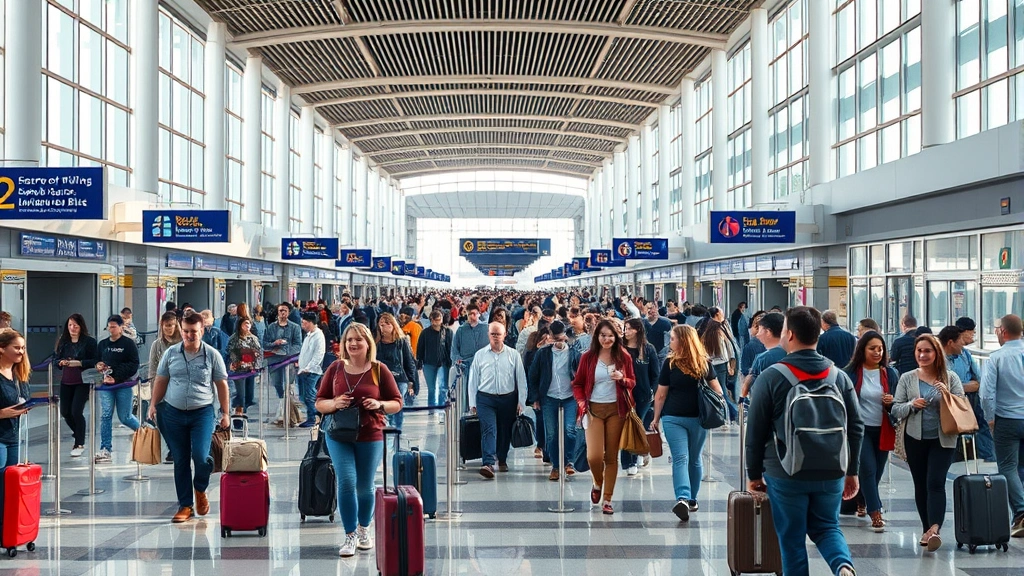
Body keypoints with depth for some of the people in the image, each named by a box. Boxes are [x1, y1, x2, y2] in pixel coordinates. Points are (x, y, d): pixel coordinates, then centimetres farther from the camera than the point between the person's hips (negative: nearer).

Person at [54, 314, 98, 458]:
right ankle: (79, 435, 36)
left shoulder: (89, 342, -6)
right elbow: (56, 360, 13)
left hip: (82, 381, -6)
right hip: (66, 382, 6)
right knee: (65, 412, 9)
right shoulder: (62, 342, 9)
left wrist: (79, 363, -21)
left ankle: (80, 444, 4)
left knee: (76, 411, -12)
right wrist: (61, 363, -9)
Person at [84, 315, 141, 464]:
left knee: (124, 417, 2)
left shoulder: (128, 344, -5)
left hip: (123, 385, -4)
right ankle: (105, 450, -3)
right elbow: (95, 360, 23)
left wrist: (116, 378, -18)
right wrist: (97, 365, -3)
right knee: (106, 415, -4)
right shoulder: (102, 344, 11)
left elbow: (133, 365, -10)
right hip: (106, 384, 4)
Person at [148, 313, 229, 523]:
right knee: (180, 461, 6)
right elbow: (160, 380, 11)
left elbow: (222, 384, 2)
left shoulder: (212, 354, -3)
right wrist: (154, 405, 4)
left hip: (202, 412, -2)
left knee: (200, 457, -15)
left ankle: (200, 490, 16)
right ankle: (185, 505, 16)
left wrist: (225, 413, 2)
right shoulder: (171, 353, 3)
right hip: (173, 412, 2)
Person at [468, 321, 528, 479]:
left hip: (508, 398, 1)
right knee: (488, 430, -15)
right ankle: (488, 464, -25)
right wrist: (472, 403, 4)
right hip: (485, 399, -1)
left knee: (505, 431, 12)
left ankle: (502, 460, 32)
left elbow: (521, 379, 3)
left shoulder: (513, 355, 2)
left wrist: (521, 402, -1)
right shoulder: (480, 355, 4)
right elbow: (473, 380, 7)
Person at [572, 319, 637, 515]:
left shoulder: (624, 357, 3)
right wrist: (583, 405, -8)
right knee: (594, 456, -12)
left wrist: (622, 379, -12)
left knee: (612, 456, 4)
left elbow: (632, 382, 10)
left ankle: (607, 500, 15)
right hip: (594, 409, -1)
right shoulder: (588, 357, 1)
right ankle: (598, 484, 21)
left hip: (616, 410, 1)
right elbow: (577, 384, 6)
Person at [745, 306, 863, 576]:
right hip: (831, 473, 4)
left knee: (792, 539, 9)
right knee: (826, 527, 19)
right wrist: (852, 471, 14)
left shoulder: (770, 378, -9)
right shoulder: (839, 376, 3)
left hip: (786, 474, -3)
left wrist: (754, 474, 4)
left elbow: (755, 432, -7)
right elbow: (856, 427, 5)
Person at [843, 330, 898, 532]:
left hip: (883, 430, 4)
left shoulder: (890, 373, 3)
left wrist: (892, 402, -12)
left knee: (877, 472, 12)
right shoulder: (850, 373, -6)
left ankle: (862, 502, 35)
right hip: (860, 429, -3)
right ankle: (875, 514, -7)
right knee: (869, 469, -11)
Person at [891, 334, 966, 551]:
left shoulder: (950, 378, 1)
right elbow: (896, 409, 3)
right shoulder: (907, 379, 4)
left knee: (935, 483, -14)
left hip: (942, 439, -2)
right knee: (920, 485, 8)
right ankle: (927, 529, 18)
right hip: (915, 439, 2)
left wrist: (947, 395, -16)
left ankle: (934, 529, -24)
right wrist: (912, 405, -17)